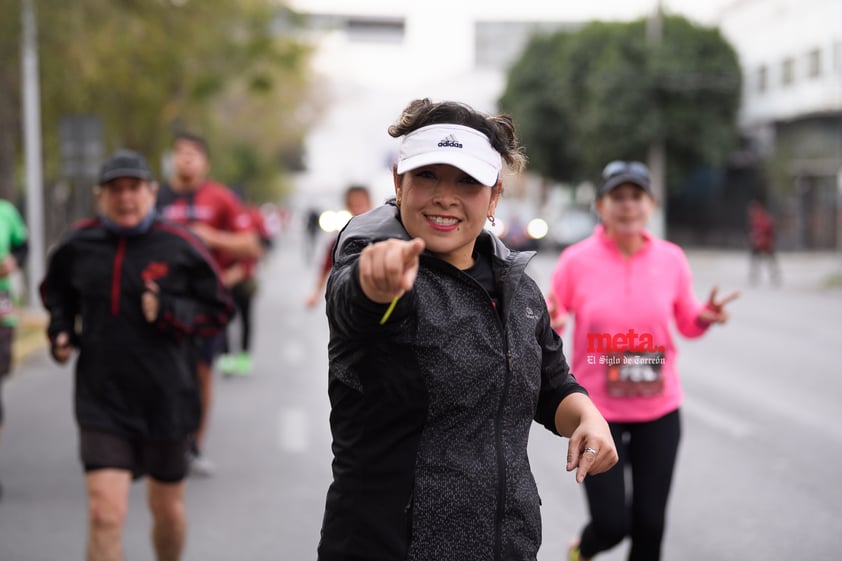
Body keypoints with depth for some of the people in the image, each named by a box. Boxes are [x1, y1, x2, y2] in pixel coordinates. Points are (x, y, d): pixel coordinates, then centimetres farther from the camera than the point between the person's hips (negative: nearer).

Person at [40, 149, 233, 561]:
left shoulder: (180, 246, -7)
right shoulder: (78, 246, 1)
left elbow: (217, 310, -2)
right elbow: (56, 292, 21)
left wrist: (170, 311, -18)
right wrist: (61, 330, 4)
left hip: (166, 400, 0)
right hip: (102, 402, 0)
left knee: (167, 509, 18)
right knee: (104, 515, -12)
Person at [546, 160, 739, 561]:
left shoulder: (671, 258, -2)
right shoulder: (576, 261, -10)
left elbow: (688, 324, 10)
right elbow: (552, 324, -1)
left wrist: (705, 317, -11)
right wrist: (550, 325, -24)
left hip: (659, 409, 3)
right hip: (597, 408, -2)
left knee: (650, 524, 6)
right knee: (611, 524, -5)